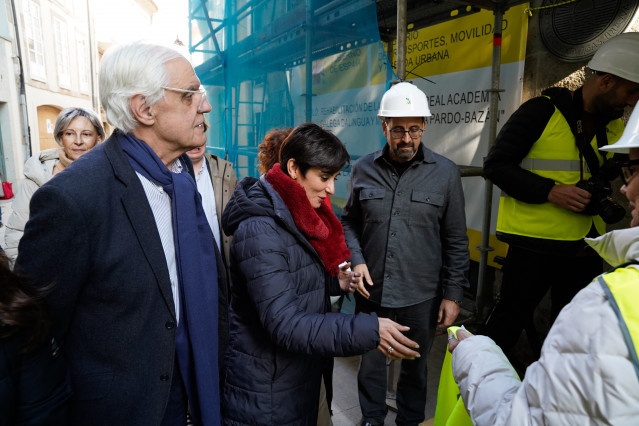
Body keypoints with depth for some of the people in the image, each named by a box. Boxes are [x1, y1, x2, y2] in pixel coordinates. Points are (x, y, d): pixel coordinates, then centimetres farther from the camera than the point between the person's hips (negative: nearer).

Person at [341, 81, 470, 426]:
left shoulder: (445, 173, -6)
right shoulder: (364, 169, -1)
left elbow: (455, 241, -2)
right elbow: (349, 222, 9)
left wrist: (453, 294, -2)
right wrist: (356, 259, -7)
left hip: (421, 296, -1)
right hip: (371, 292, 2)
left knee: (414, 365, 19)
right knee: (370, 362, 19)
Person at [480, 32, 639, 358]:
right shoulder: (542, 112, -10)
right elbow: (496, 165, -12)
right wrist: (550, 191, -22)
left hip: (585, 247, 7)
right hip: (535, 243, -7)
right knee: (508, 321, 4)